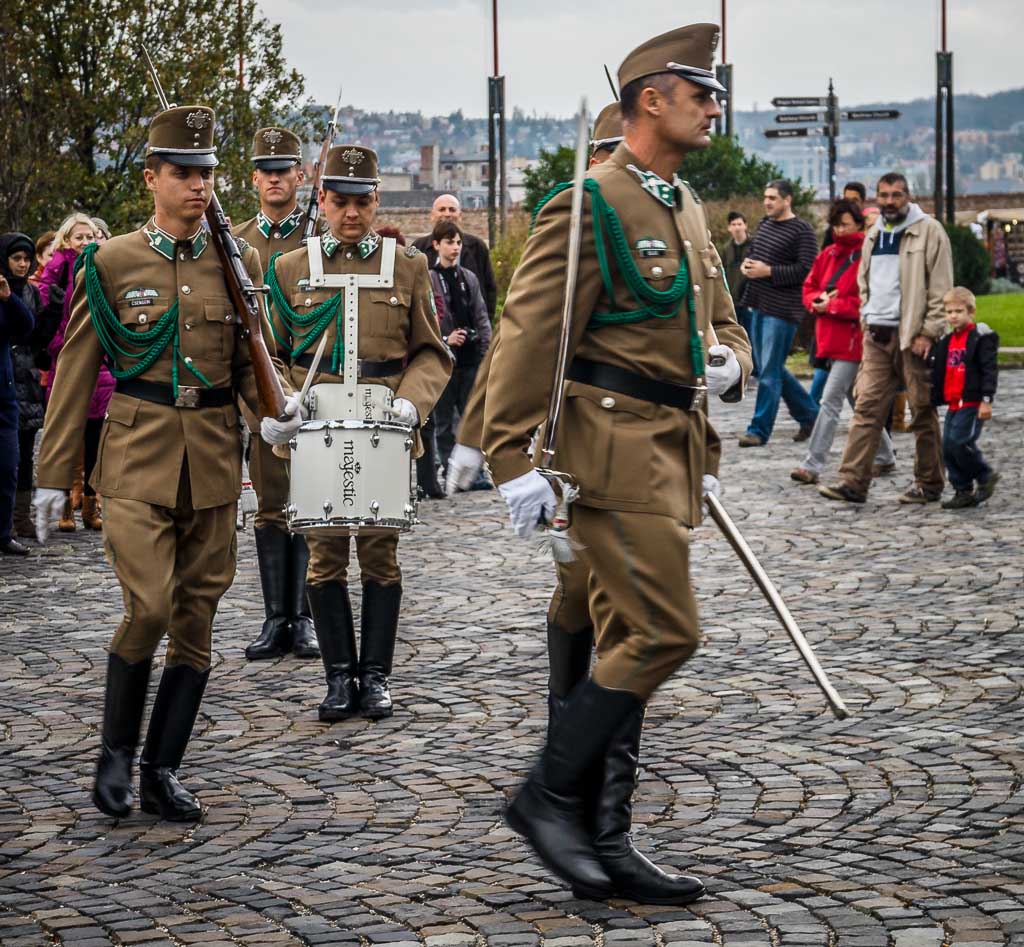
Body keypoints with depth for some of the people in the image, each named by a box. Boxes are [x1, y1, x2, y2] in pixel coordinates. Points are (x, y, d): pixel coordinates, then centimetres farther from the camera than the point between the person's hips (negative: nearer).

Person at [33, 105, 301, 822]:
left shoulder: (239, 262, 7)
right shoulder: (112, 263, 1)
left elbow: (254, 357, 14)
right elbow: (76, 373, 3)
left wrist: (278, 408, -8)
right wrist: (54, 474, 1)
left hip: (214, 462, 3)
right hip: (137, 460, -3)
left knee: (197, 617, 4)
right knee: (149, 608, -14)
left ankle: (163, 771, 15)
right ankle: (116, 754, 8)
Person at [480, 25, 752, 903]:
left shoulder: (687, 208, 17)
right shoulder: (590, 207, -11)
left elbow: (723, 321, 26)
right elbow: (528, 335, -15)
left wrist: (728, 366, 2)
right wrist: (514, 461, -19)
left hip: (670, 449, 9)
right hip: (614, 444, -9)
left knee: (630, 644, 9)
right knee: (664, 633, -13)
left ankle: (604, 842, 14)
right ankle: (549, 794, -1)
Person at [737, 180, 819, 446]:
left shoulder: (801, 231, -10)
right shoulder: (765, 224, 14)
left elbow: (807, 270, -17)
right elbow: (754, 252, 27)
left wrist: (768, 271, -19)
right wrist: (747, 263, 3)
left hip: (782, 310, -9)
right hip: (758, 306, 9)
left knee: (769, 372, -6)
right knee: (773, 369, 14)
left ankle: (759, 430, -2)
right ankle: (809, 413, 27)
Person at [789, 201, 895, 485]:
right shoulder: (828, 255, 12)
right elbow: (809, 287, 16)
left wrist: (833, 306, -16)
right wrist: (819, 300, -6)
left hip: (852, 338, -8)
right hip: (830, 337, 8)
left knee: (830, 401, -12)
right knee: (858, 401, 17)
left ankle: (812, 465, -12)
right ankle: (885, 456, 30)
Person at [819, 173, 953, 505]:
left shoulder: (928, 231, -3)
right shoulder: (873, 236, 17)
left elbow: (941, 287, -8)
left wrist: (929, 333, -14)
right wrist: (866, 320, 12)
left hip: (912, 335, -6)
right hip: (877, 335, 6)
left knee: (923, 411, 2)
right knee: (867, 408, -1)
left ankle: (929, 484, 11)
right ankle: (853, 481, -4)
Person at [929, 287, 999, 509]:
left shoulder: (981, 337, -6)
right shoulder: (946, 341, 16)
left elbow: (990, 369, -11)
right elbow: (939, 372, 22)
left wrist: (986, 400, -16)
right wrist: (935, 398, 18)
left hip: (973, 404, -8)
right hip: (953, 404, 8)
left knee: (960, 442, -18)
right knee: (948, 448, 3)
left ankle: (986, 476, 2)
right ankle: (963, 491, 10)